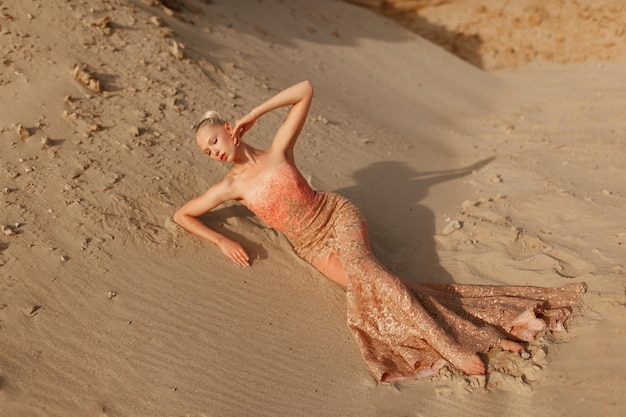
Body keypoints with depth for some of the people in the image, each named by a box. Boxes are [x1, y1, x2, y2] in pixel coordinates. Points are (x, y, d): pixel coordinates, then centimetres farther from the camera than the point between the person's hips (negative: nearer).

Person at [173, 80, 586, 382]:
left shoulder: (278, 149, -4)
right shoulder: (230, 186, 1)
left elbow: (306, 89, -5)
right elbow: (182, 215, 9)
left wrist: (253, 115, -5)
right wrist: (222, 241, -5)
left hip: (337, 215, -2)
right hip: (313, 246, 2)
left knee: (359, 265, -33)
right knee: (367, 285, -21)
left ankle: (453, 346, -33)